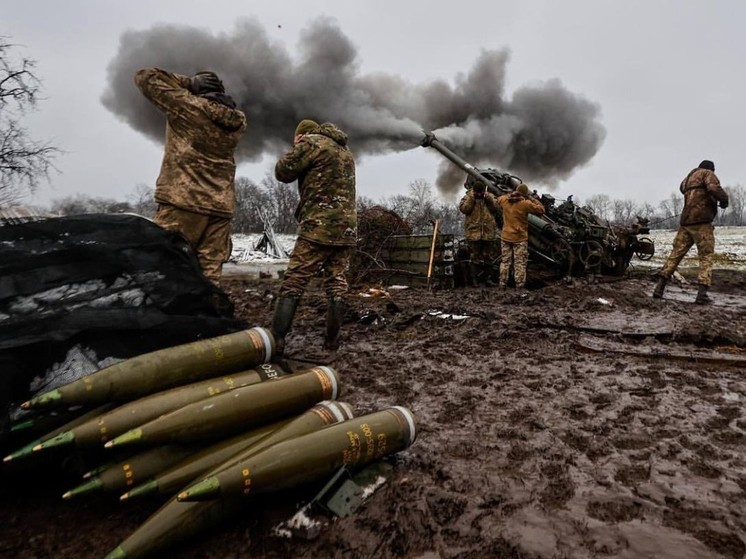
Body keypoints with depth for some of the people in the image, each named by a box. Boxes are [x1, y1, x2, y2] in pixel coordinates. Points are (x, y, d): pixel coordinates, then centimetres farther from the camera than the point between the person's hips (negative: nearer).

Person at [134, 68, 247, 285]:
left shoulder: (187, 106, 0)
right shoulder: (238, 121, 13)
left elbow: (145, 76, 11)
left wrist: (188, 82, 14)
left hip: (182, 202, -5)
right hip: (221, 208, 5)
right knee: (209, 277, 2)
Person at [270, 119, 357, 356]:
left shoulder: (313, 142, -1)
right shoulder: (346, 152, 23)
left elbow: (283, 172, 2)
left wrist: (296, 149, 16)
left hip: (319, 227, -7)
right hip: (347, 227, 7)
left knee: (292, 284, -5)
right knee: (337, 286, 7)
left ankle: (276, 342, -9)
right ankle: (332, 342, 9)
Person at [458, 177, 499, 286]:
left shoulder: (490, 196, 9)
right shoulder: (467, 197, 3)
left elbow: (495, 208, -3)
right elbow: (463, 209, -12)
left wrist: (488, 197, -11)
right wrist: (472, 198, -15)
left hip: (488, 232, 3)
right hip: (473, 232, -3)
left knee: (488, 257, 9)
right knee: (475, 257, 1)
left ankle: (487, 278, 19)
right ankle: (474, 279, 6)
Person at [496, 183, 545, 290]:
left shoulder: (505, 200, -1)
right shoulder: (525, 203, -15)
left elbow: (498, 199, 24)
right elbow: (541, 210, -6)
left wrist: (510, 194, 18)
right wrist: (531, 199, -1)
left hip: (506, 237, 5)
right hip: (520, 238, -4)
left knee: (505, 261, 12)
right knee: (520, 263, 1)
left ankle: (502, 284, 14)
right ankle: (520, 286, 1)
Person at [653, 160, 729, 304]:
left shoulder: (687, 179, 22)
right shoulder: (707, 173, 2)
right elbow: (714, 188, -16)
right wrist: (724, 198, 0)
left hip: (685, 222, 6)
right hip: (701, 222, -6)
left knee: (675, 254, 7)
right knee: (706, 257, -1)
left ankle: (659, 287, -1)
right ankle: (702, 293, -12)